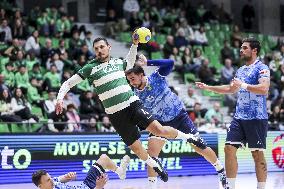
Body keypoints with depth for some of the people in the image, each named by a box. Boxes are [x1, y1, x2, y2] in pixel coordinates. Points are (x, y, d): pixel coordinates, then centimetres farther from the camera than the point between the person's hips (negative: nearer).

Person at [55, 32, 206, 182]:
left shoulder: (118, 62, 12)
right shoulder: (90, 68, 1)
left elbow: (130, 64, 36)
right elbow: (68, 83, 3)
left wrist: (135, 44, 24)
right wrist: (60, 99, -13)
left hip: (133, 104, 1)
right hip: (116, 114, -1)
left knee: (158, 129, -18)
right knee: (136, 148, -2)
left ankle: (190, 137, 6)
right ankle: (155, 165, 27)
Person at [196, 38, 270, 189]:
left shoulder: (261, 68, -7)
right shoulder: (241, 70, 18)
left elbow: (264, 89, -23)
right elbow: (231, 89, 32)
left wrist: (243, 85, -24)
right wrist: (207, 87, 28)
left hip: (256, 118, -7)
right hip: (239, 117, 7)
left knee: (258, 154, -3)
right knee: (229, 148, -1)